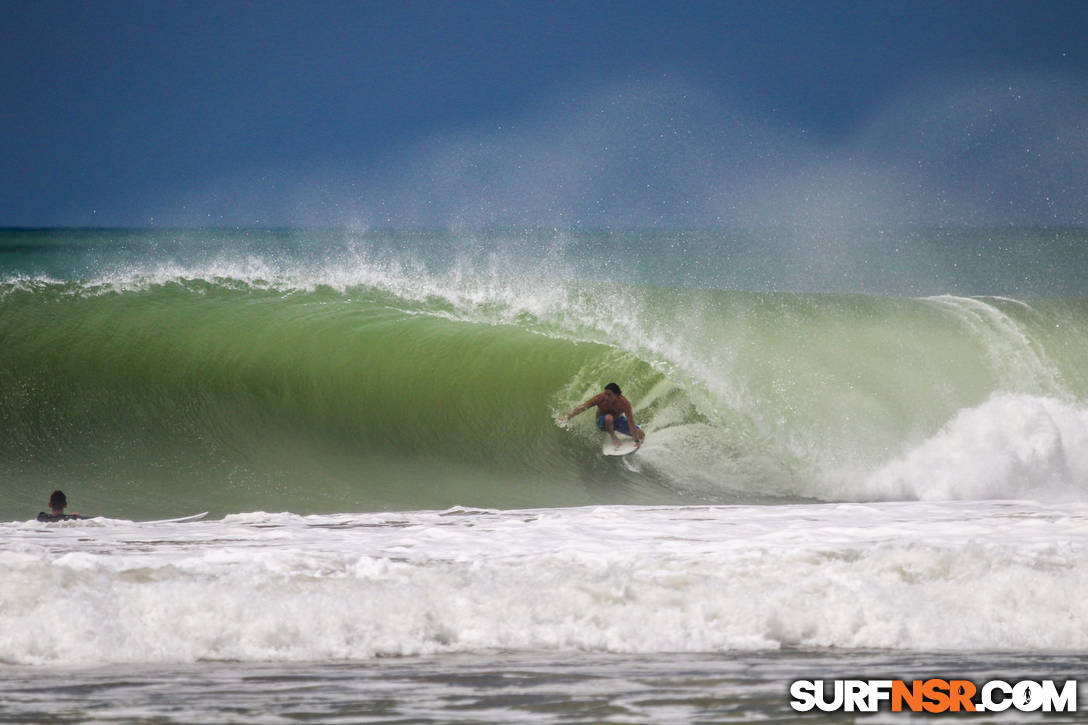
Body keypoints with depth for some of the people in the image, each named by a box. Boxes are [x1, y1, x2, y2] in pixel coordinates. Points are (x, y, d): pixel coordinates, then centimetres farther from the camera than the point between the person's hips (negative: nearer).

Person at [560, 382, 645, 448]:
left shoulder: (624, 403, -29)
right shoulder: (600, 398, -30)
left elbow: (631, 422, -28)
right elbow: (583, 407, -31)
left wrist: (637, 440, -28)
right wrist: (568, 417, -41)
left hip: (618, 420, 1)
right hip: (603, 422, -1)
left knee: (640, 435, -15)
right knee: (608, 417, -40)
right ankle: (613, 437, -13)